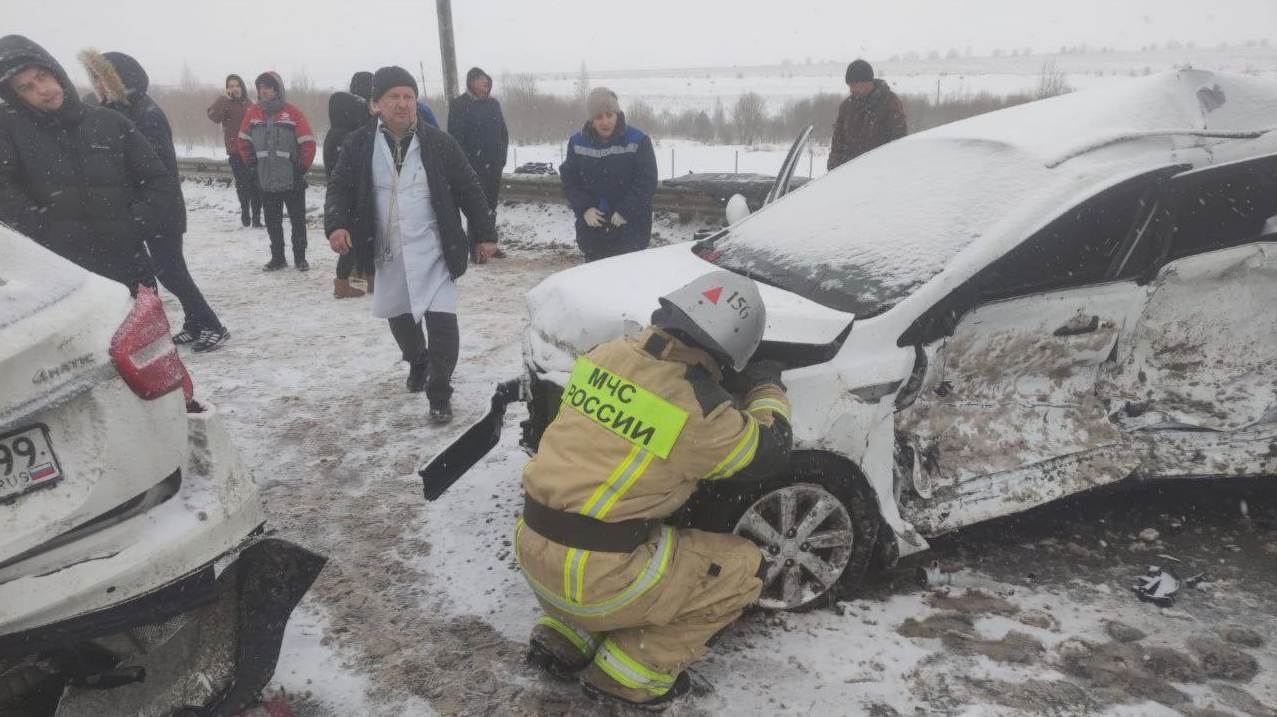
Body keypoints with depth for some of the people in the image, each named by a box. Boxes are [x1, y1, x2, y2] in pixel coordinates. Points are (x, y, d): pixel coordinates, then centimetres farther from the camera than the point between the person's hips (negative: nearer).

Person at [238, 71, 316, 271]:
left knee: (298, 221, 5)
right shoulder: (252, 113, 4)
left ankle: (300, 258, 17)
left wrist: (301, 169, -5)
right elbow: (244, 141, 15)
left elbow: (308, 143, -7)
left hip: (292, 181, -3)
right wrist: (252, 164, 8)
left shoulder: (293, 113, -8)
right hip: (266, 181, 4)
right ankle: (277, 257, 23)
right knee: (272, 223, 11)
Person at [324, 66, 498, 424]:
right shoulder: (358, 144, -2)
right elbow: (339, 187, 0)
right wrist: (336, 224, -19)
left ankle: (440, 393, 3)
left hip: (433, 250, -3)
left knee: (441, 319, -12)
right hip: (388, 251, 3)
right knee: (399, 315, 19)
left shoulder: (439, 143, -5)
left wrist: (485, 233, 0)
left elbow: (469, 189, 1)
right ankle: (417, 361, 50)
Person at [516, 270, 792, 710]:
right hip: (595, 575, -7)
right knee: (742, 569, 8)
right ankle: (629, 674, 8)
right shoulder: (699, 410, -16)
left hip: (531, 546, 7)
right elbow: (771, 453, 1)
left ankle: (565, 635, 20)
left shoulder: (606, 353, 1)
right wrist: (768, 388, 20)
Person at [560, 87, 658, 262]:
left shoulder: (638, 141, -7)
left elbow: (647, 182, -9)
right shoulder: (577, 143, 3)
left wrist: (626, 211, -16)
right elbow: (569, 180, 6)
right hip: (592, 228, 4)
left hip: (630, 228, -3)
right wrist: (584, 208, -9)